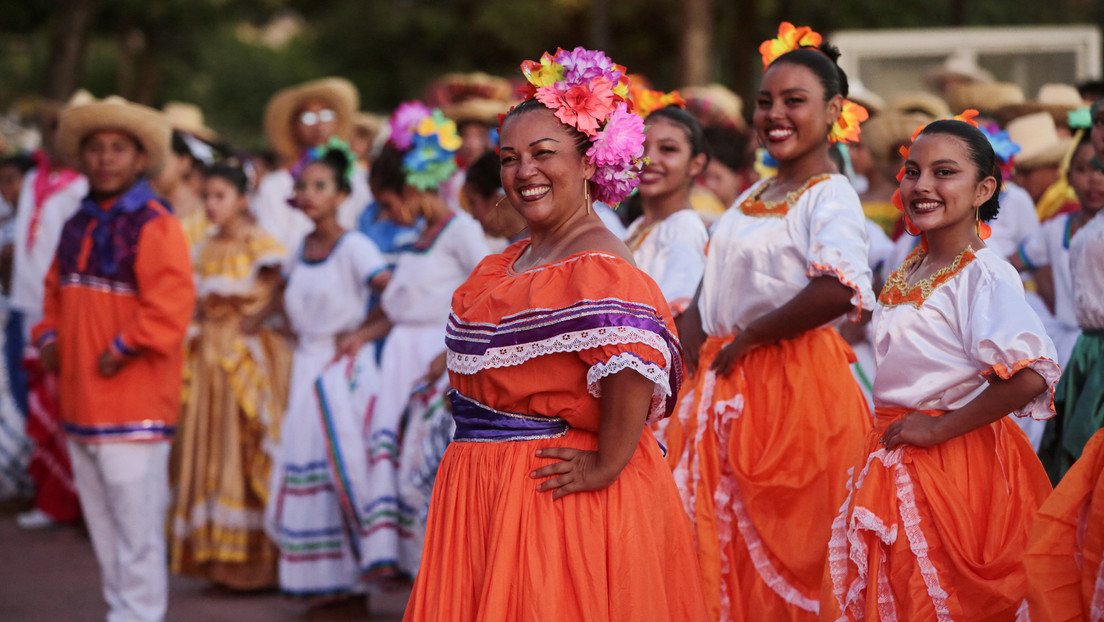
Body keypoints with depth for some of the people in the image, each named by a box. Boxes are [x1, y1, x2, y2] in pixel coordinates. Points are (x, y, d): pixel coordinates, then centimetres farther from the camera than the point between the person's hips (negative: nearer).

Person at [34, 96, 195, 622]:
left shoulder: (154, 226, -10)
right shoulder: (78, 226, 16)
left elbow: (171, 303, -19)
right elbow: (56, 292, 26)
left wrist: (123, 350, -18)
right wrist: (50, 338, 10)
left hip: (133, 400, -8)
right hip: (81, 400, 8)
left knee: (137, 520, -7)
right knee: (101, 519, 14)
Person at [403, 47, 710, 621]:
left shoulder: (596, 265, -17)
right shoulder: (509, 263, 13)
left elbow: (636, 356, -34)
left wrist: (606, 466, -29)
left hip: (554, 487, -9)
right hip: (485, 491, 9)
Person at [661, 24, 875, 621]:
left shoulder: (831, 195, -10)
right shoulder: (754, 196, 16)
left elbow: (839, 291, -27)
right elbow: (713, 288, 20)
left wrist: (747, 339, -17)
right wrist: (694, 354, 2)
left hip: (793, 386, -8)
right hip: (724, 387, 8)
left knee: (786, 547, -2)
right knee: (721, 541, 11)